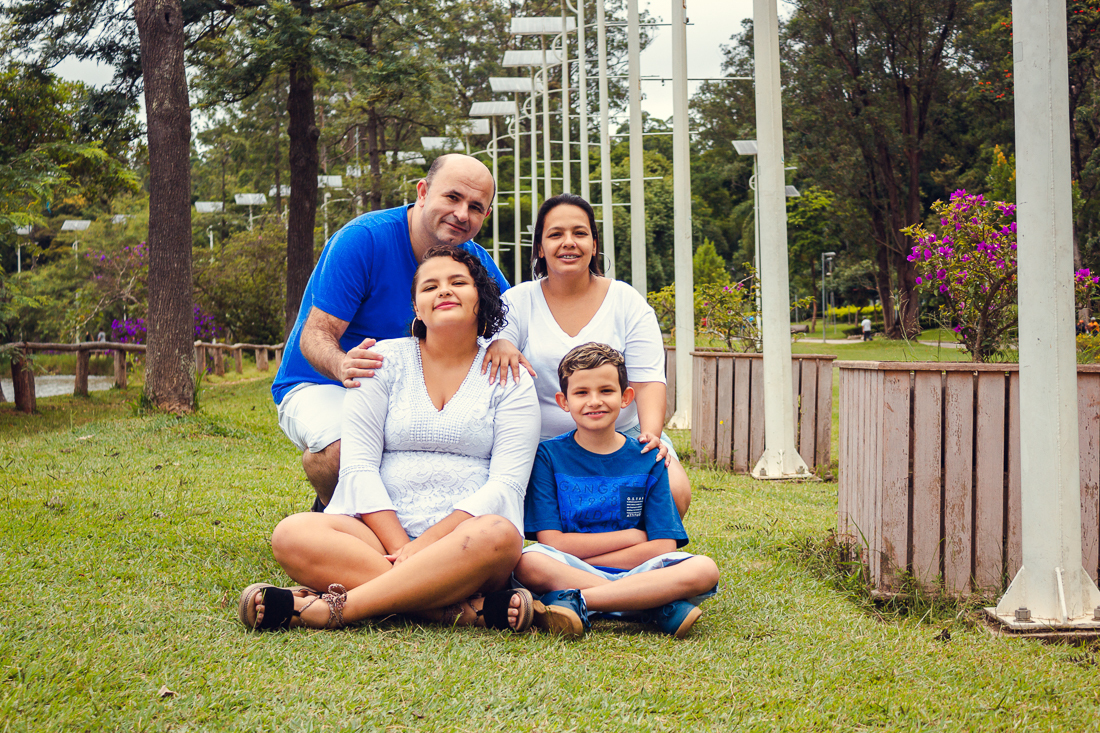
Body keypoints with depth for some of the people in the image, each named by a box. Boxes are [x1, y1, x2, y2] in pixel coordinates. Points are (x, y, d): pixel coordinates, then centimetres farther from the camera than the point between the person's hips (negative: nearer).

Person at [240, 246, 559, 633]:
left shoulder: (508, 378, 9)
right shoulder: (384, 359, 12)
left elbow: (506, 484, -2)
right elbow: (358, 466, 3)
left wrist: (424, 545, -15)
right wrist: (399, 547, -13)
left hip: (464, 535, -1)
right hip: (379, 534, 1)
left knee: (499, 535, -37)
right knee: (293, 535, -28)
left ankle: (332, 608, -37)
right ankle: (463, 608, -37)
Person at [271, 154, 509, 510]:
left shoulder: (475, 262, -3)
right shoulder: (362, 239, -22)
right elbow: (315, 335, -22)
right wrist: (342, 365, -48)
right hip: (319, 387, -5)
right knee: (343, 448, -38)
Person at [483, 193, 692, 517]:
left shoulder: (627, 301, 5)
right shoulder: (518, 302, 5)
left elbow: (648, 380, -1)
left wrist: (651, 433, -20)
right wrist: (497, 345, -27)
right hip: (542, 440, 0)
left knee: (674, 491, -27)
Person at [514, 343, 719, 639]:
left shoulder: (647, 461, 8)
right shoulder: (549, 456, 4)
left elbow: (663, 547, -2)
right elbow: (551, 542, -5)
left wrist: (572, 569, -8)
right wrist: (633, 537, -4)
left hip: (634, 575, 2)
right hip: (565, 573, -2)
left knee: (704, 569, -26)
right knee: (529, 562, -34)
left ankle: (578, 601, -30)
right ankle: (660, 607, -32)